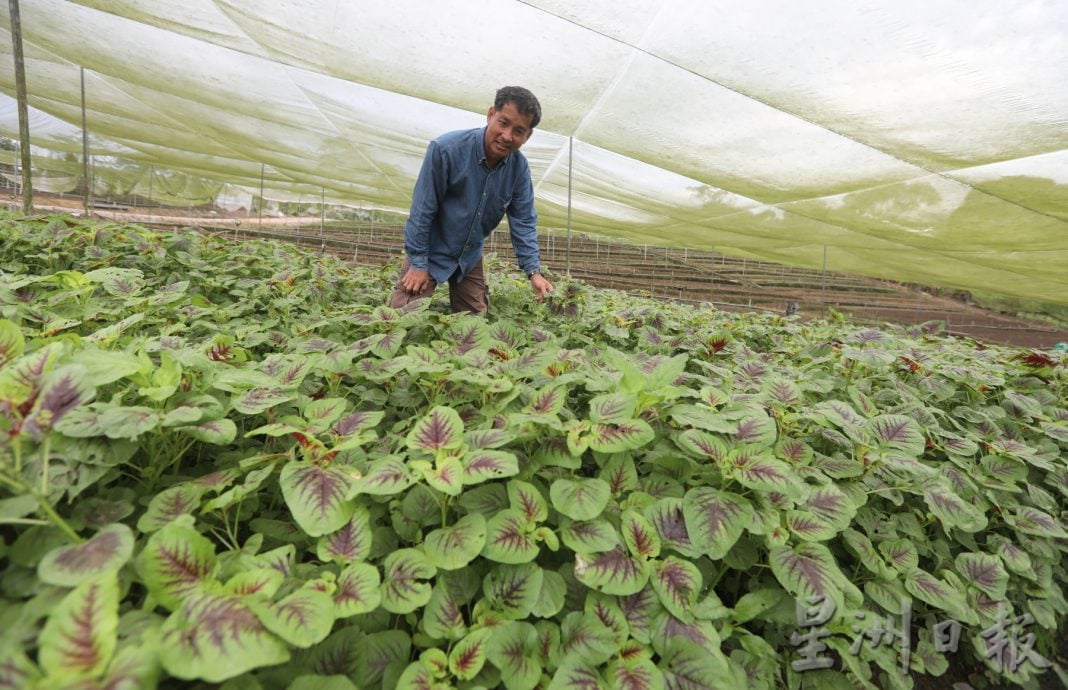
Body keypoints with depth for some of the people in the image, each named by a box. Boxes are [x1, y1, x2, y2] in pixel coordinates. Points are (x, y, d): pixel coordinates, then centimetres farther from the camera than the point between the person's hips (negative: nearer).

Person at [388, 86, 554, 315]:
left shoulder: (520, 167, -10)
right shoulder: (446, 149, -24)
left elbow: (523, 221, -5)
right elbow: (422, 210, -19)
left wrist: (534, 271, -15)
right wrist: (418, 263, -16)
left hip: (470, 257, 5)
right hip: (430, 251, -4)